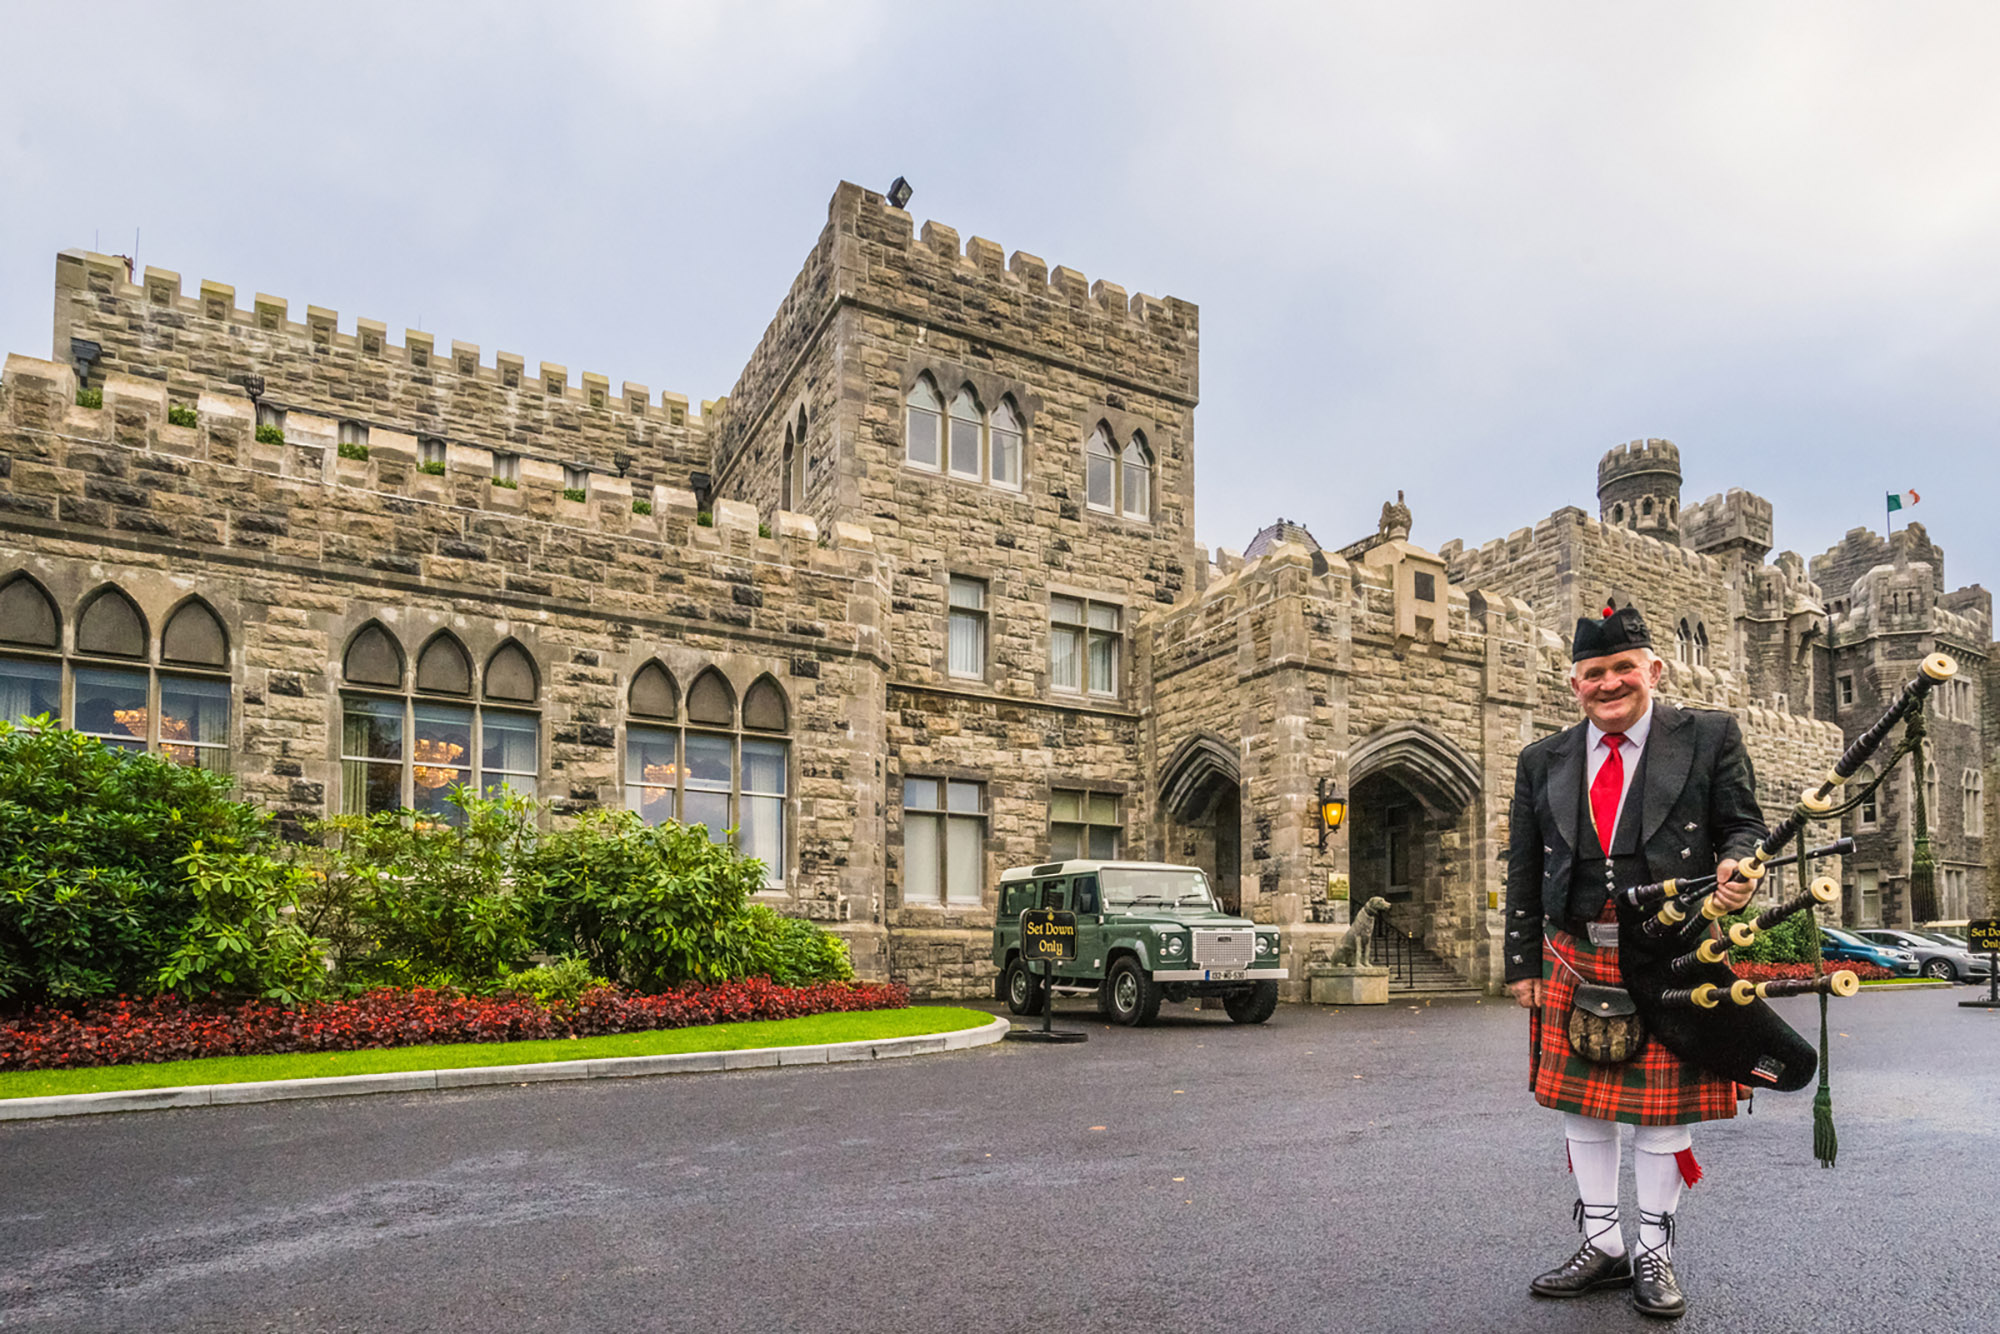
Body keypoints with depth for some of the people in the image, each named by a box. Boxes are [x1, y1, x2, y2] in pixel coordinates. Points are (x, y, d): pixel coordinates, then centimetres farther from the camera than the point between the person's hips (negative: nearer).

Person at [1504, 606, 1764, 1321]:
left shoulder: (1709, 737, 0)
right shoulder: (1543, 762, 6)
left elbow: (1743, 823, 2)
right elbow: (1523, 872, 8)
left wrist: (1737, 864, -22)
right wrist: (1523, 963, 6)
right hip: (1575, 959, 3)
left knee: (1660, 1108, 7)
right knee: (1580, 1105, 11)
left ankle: (1655, 1253, 25)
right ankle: (1602, 1243, 28)